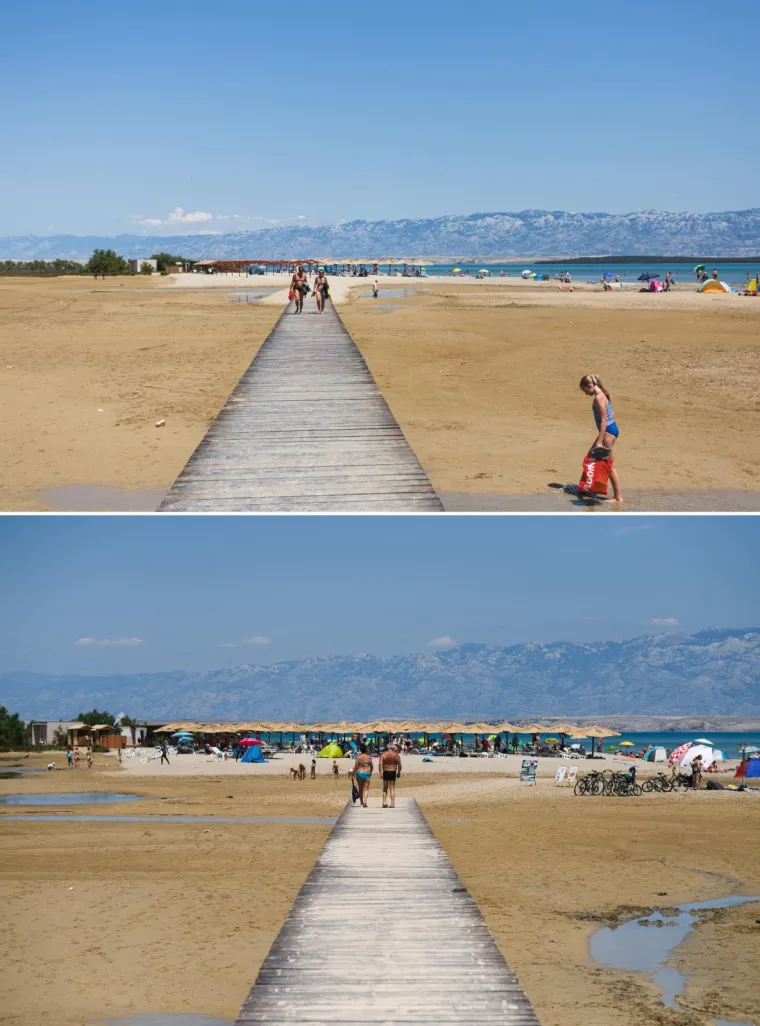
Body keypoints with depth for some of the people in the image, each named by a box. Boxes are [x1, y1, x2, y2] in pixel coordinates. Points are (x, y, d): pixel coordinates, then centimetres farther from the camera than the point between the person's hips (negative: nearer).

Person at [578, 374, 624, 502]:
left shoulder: (598, 397, -18)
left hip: (608, 431, -10)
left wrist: (600, 441, -21)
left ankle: (618, 497, -1)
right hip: (611, 428, 10)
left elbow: (603, 420, -21)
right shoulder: (602, 394, 11)